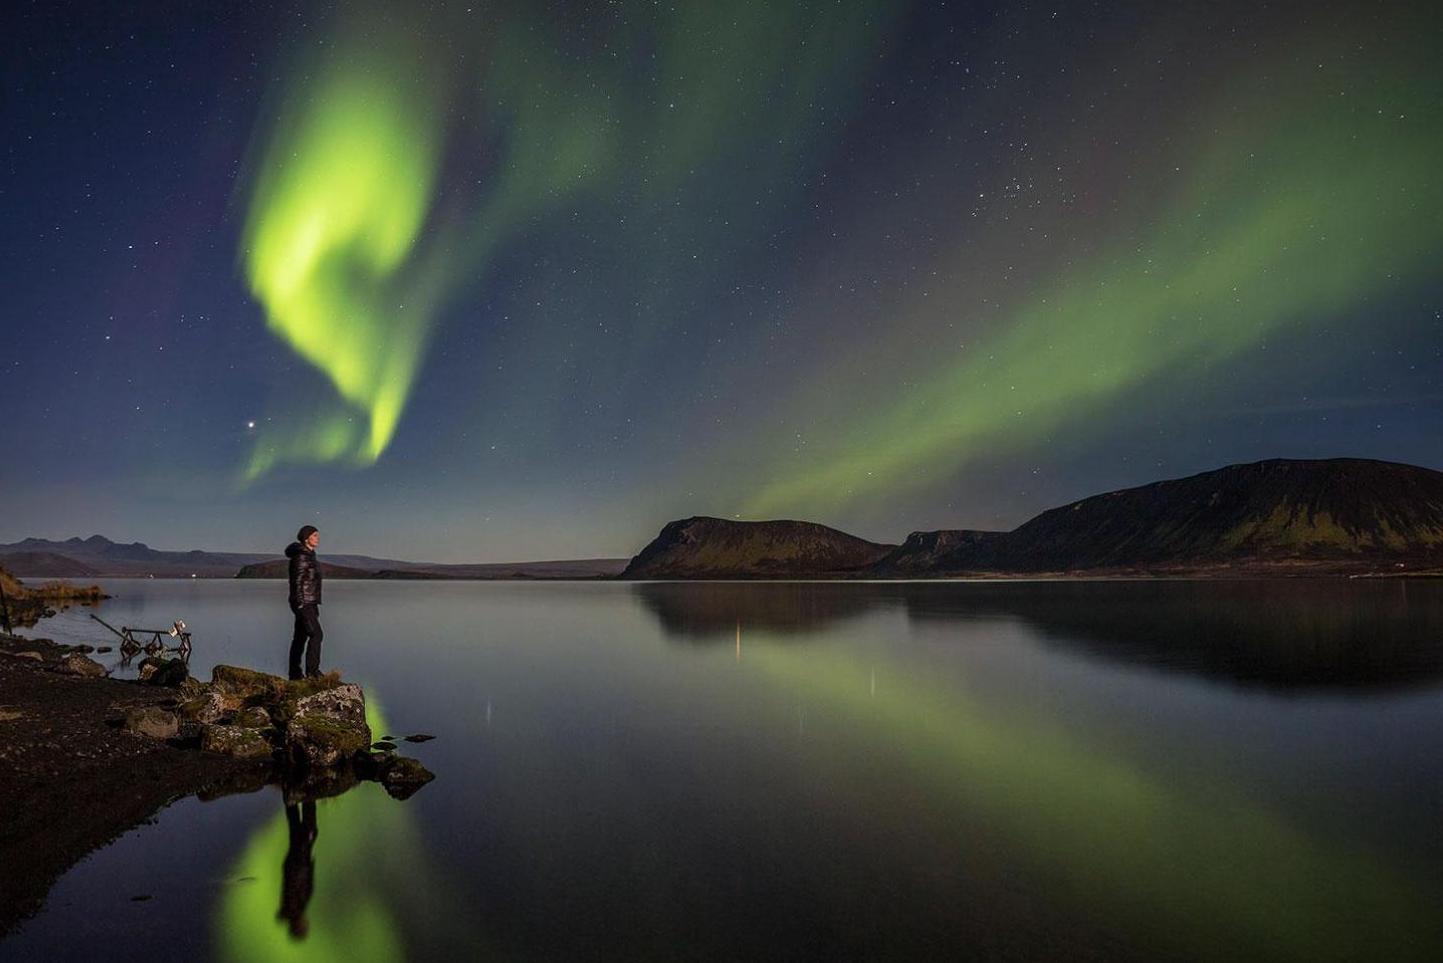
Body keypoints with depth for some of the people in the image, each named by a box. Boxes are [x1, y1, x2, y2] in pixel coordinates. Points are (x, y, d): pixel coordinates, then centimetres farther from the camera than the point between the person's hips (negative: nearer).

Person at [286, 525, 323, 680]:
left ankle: (294, 674, 15)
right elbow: (297, 581, -19)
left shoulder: (308, 555, 15)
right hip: (303, 602, -10)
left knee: (300, 636, 11)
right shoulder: (300, 556, -15)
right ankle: (312, 671, -12)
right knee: (316, 634, -13)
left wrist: (314, 605, 21)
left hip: (309, 602, 10)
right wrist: (300, 604, -21)